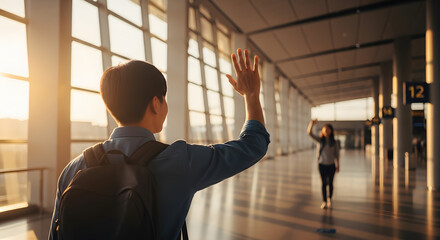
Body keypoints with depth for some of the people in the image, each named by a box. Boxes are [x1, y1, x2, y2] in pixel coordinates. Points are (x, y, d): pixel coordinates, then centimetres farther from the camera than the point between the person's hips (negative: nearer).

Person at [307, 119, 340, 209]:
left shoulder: (334, 143, -2)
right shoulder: (320, 140, -4)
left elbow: (337, 154, 3)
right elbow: (309, 133, -16)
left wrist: (337, 165, 2)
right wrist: (311, 124, -31)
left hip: (331, 165, 1)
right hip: (322, 165, -1)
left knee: (330, 183, 10)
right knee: (324, 183, 3)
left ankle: (329, 199, 33)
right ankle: (324, 202, 11)